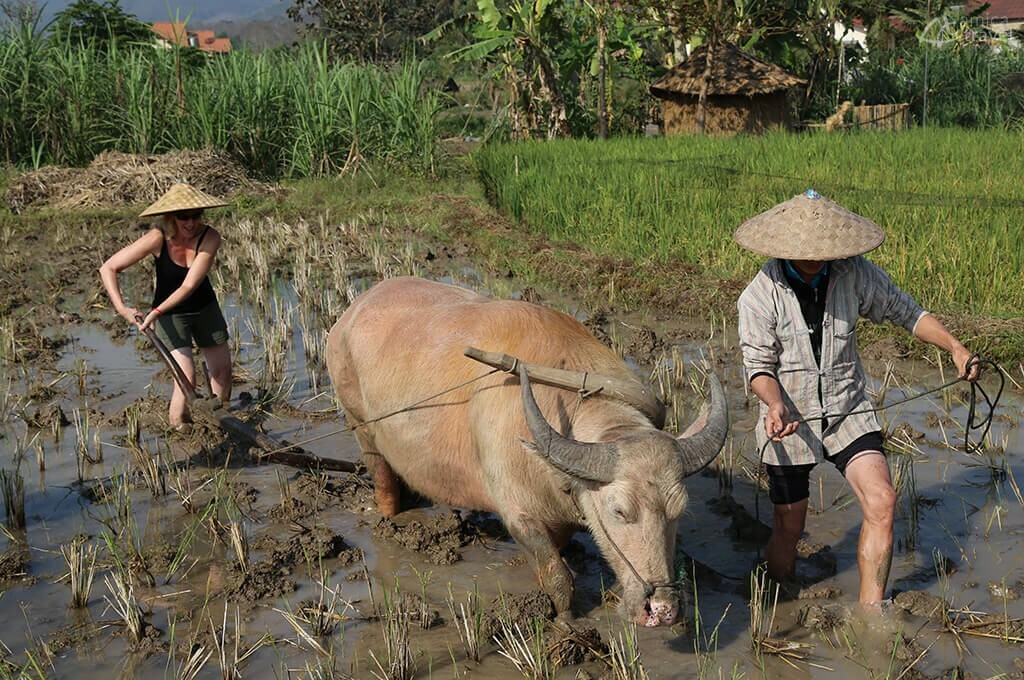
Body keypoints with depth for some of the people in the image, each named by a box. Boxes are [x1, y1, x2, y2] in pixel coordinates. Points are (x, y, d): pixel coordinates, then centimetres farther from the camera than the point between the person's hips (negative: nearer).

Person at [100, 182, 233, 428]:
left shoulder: (210, 238, -24)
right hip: (170, 315, -3)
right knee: (186, 378, -17)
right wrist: (122, 308, -33)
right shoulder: (158, 238, -26)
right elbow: (108, 268, -22)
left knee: (222, 370, 11)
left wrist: (156, 312, -38)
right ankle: (178, 430, 0)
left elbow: (189, 285, -29)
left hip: (204, 308, 3)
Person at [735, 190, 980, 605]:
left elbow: (904, 311, 6)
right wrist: (775, 404, -30)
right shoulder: (760, 296, -14)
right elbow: (759, 365, -10)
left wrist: (955, 347, -5)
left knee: (881, 501, -16)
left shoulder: (854, 274, -6)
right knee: (788, 527, 6)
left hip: (848, 413, 2)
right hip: (789, 421, -2)